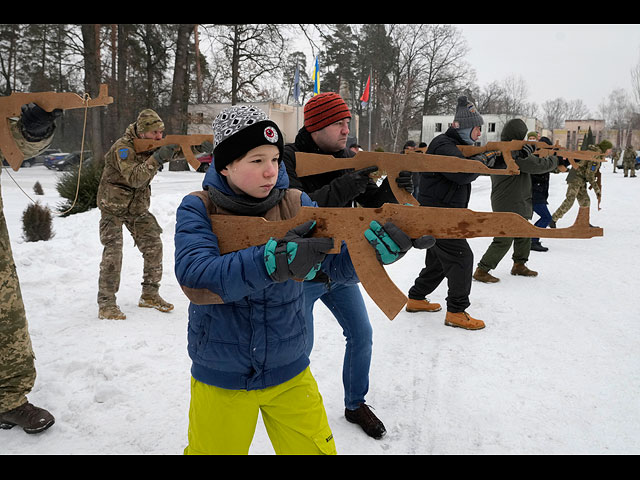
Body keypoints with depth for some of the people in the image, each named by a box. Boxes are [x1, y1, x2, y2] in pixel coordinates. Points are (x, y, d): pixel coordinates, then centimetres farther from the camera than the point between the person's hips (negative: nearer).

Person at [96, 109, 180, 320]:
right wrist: (157, 158, -42)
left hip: (138, 207, 6)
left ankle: (149, 295, 13)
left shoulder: (152, 143, -3)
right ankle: (106, 304, -5)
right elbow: (134, 178, -35)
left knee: (154, 246, -1)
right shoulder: (123, 147, -24)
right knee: (113, 252, -13)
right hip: (113, 207, -6)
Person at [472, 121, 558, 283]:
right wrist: (555, 159, 5)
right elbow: (540, 165, -15)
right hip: (510, 206, -10)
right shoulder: (517, 154, -21)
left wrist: (531, 148, 2)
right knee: (504, 241, -5)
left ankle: (519, 265, 34)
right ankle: (481, 271, -1)